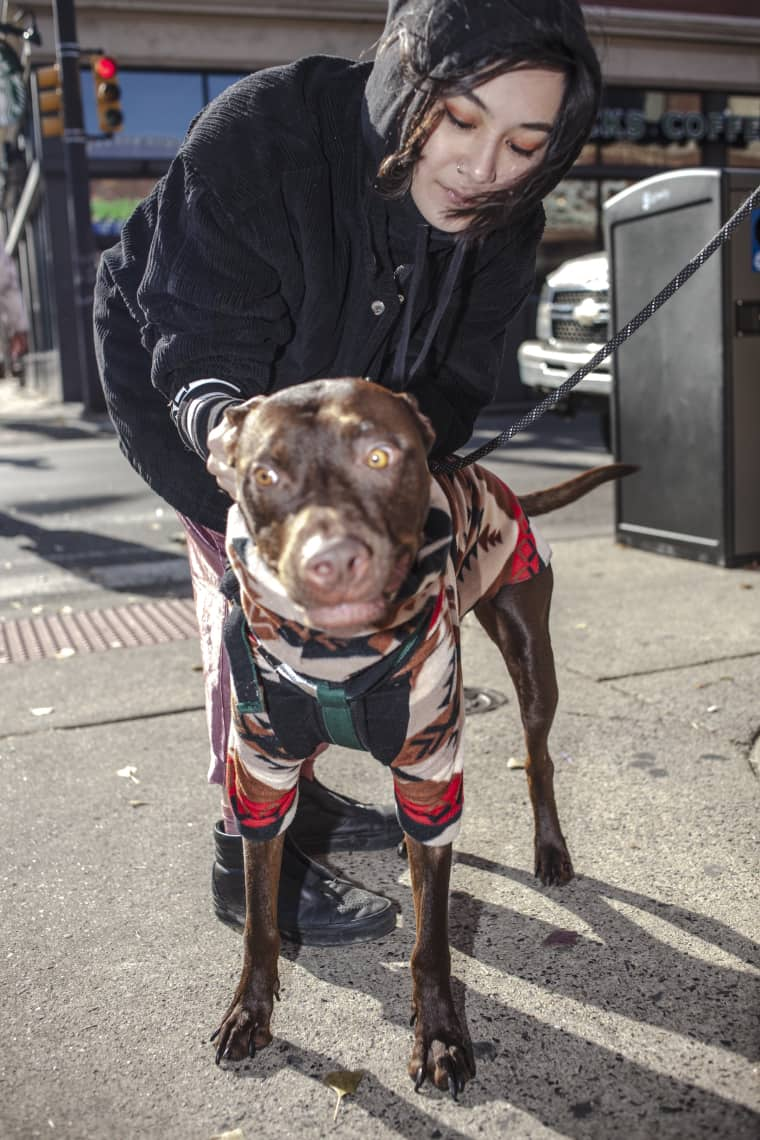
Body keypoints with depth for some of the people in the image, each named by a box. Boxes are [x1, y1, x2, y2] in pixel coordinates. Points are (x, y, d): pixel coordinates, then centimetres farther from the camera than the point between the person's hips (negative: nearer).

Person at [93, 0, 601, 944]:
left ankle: (294, 796, 35)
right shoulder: (253, 138, -37)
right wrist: (222, 420, -57)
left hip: (332, 400, 6)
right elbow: (199, 351, -34)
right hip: (184, 388, -5)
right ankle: (250, 865, 5)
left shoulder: (501, 220, -21)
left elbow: (456, 379, -19)